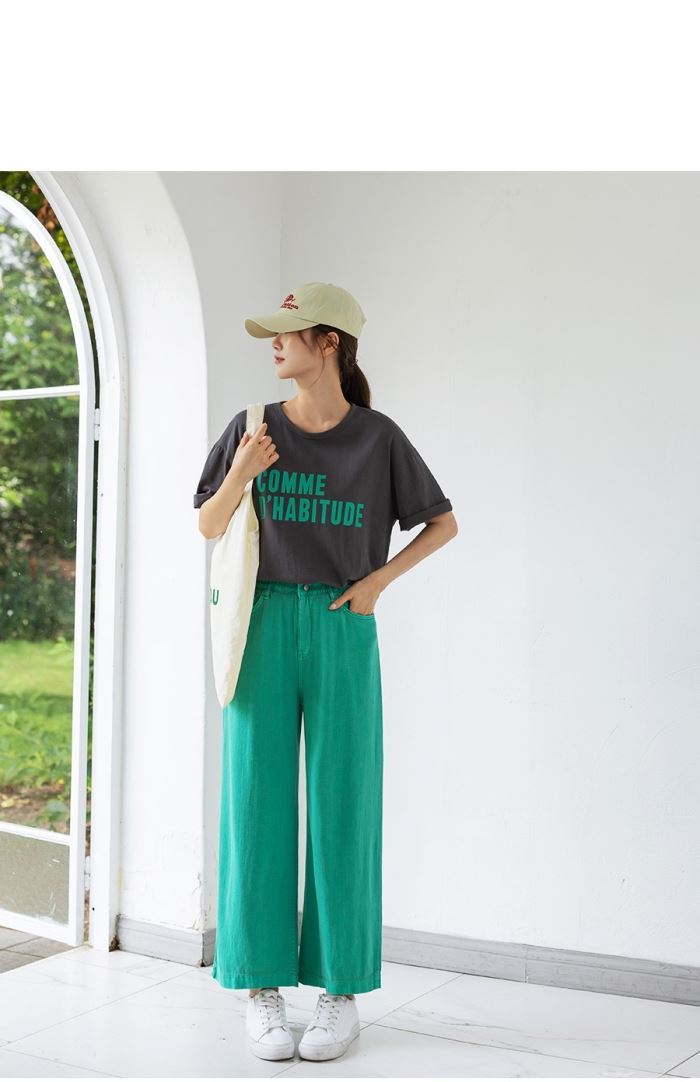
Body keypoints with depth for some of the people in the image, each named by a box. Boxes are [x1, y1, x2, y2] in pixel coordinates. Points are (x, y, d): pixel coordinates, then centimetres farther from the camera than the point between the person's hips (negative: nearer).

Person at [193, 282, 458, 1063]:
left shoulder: (378, 437, 0)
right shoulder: (253, 427, 4)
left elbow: (443, 523, 9)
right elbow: (207, 528, 8)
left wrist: (378, 581, -3)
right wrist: (239, 476, -12)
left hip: (343, 632, -1)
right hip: (265, 627, 1)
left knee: (342, 806, 2)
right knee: (258, 801, 1)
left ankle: (342, 992, 12)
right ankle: (262, 987, 11)